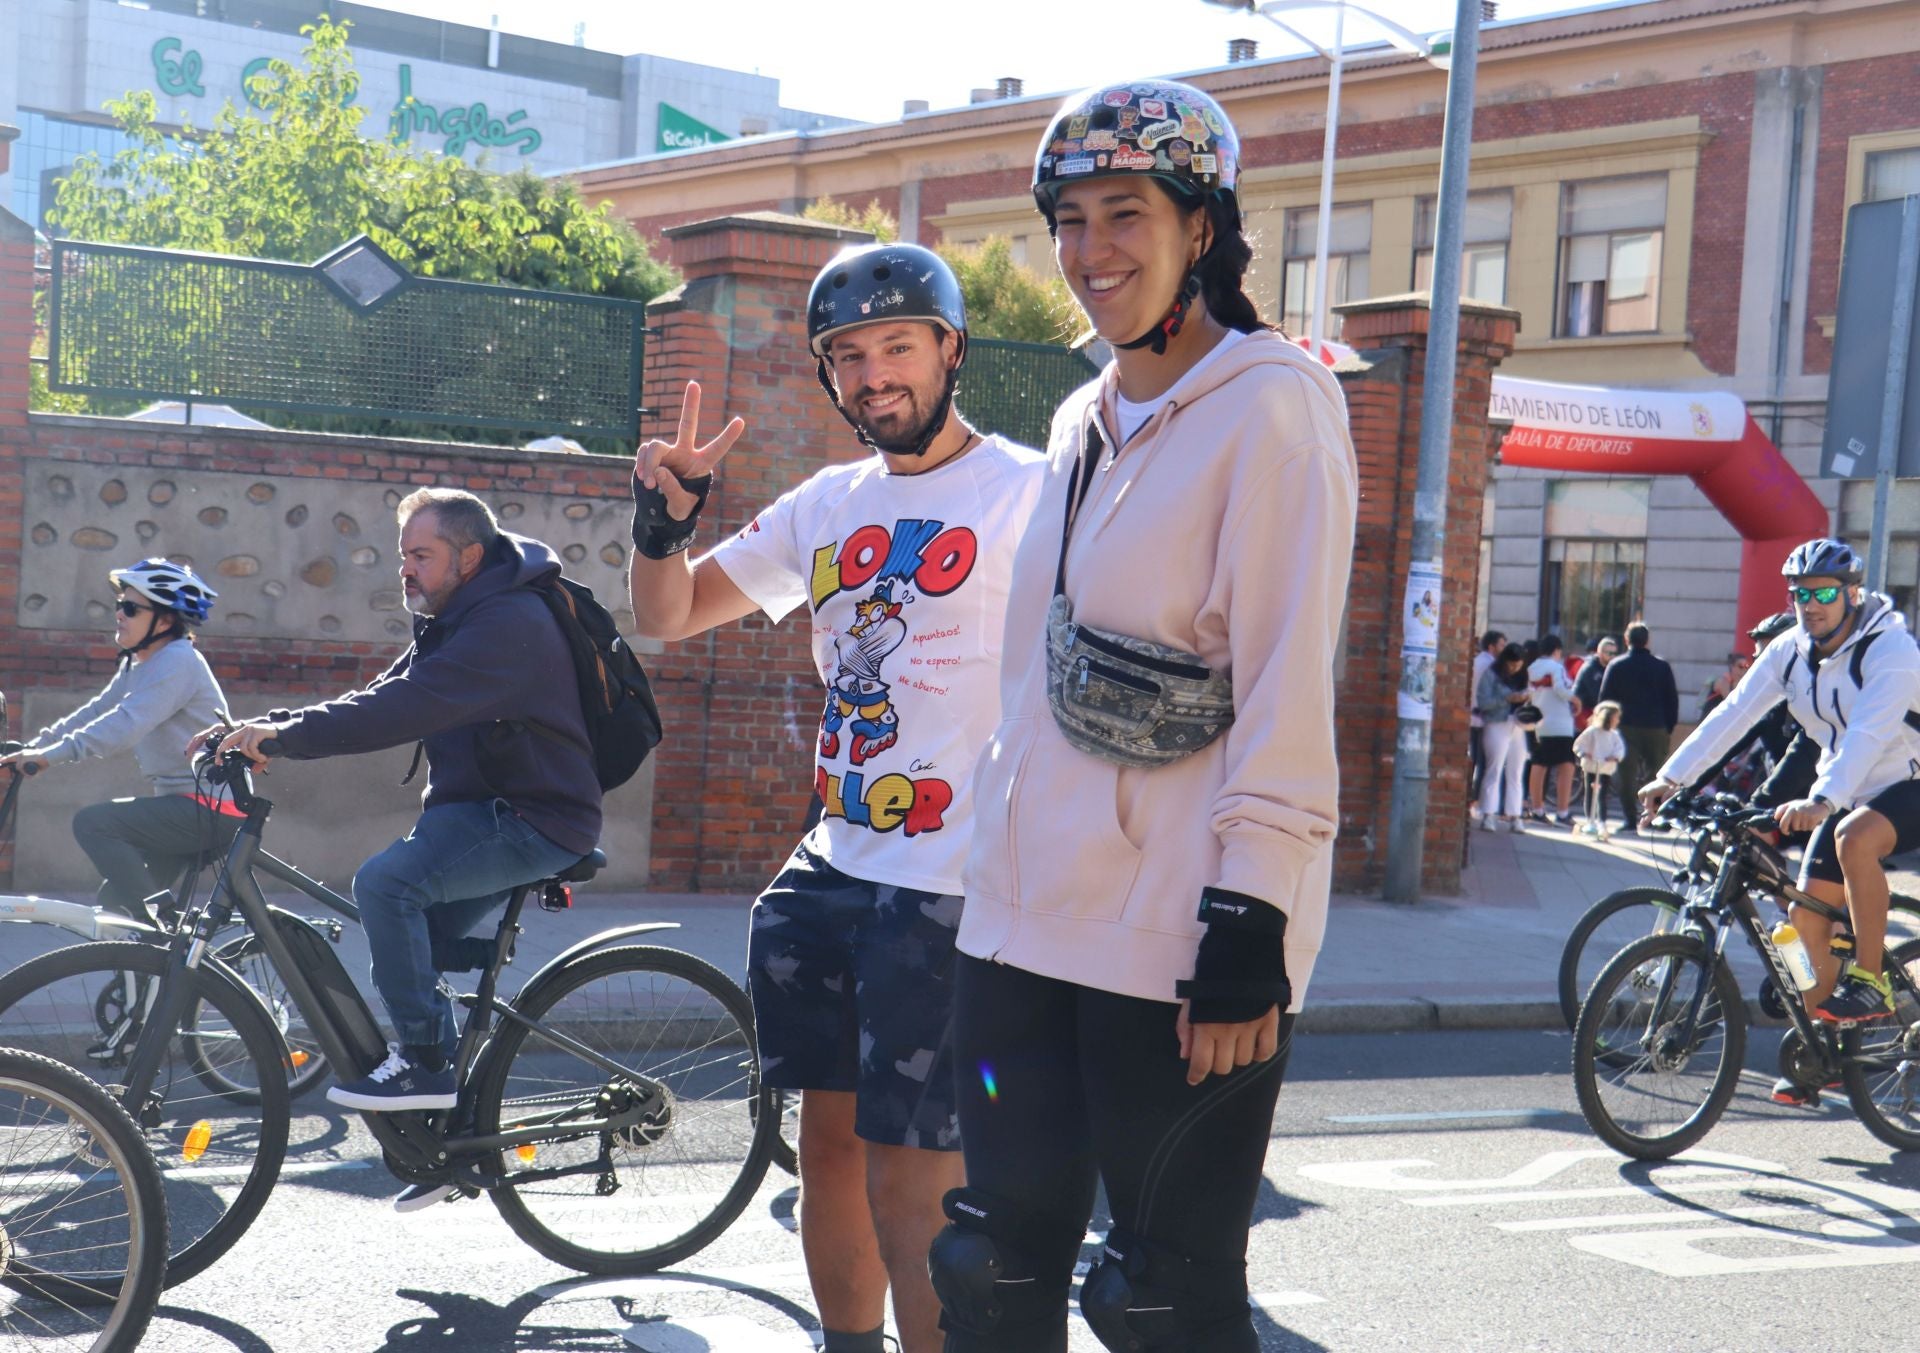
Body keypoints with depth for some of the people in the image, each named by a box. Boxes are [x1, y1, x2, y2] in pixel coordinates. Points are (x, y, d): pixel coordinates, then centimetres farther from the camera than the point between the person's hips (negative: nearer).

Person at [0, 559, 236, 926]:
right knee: (116, 900, 10)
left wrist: (52, 754, -29)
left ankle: (160, 923, -19)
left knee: (93, 822, -20)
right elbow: (97, 712, 15)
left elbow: (126, 724, -26)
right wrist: (34, 746, 4)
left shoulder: (178, 661, -15)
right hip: (184, 806, 10)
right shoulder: (137, 665, 16)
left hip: (211, 808, -10)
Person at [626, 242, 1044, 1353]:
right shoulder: (829, 503, 13)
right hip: (835, 871, 7)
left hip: (955, 890, -7)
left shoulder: (1030, 492, -8)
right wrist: (667, 516, -3)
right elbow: (669, 617, 16)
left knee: (908, 1191, -6)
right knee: (829, 1138, 16)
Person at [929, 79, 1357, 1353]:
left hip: (1177, 940, -7)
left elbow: (1287, 685, -14)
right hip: (1031, 919, 7)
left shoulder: (1269, 405, -8)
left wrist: (1246, 937, -19)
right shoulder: (1083, 422, 15)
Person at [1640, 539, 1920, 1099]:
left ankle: (1870, 982, -22)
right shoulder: (1791, 650, -4)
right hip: (1849, 795, 7)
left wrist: (1821, 801, -52)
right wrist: (1672, 776, -20)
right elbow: (1734, 712, -10)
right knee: (1808, 915, 0)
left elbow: (1869, 732, -38)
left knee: (1855, 837, -37)